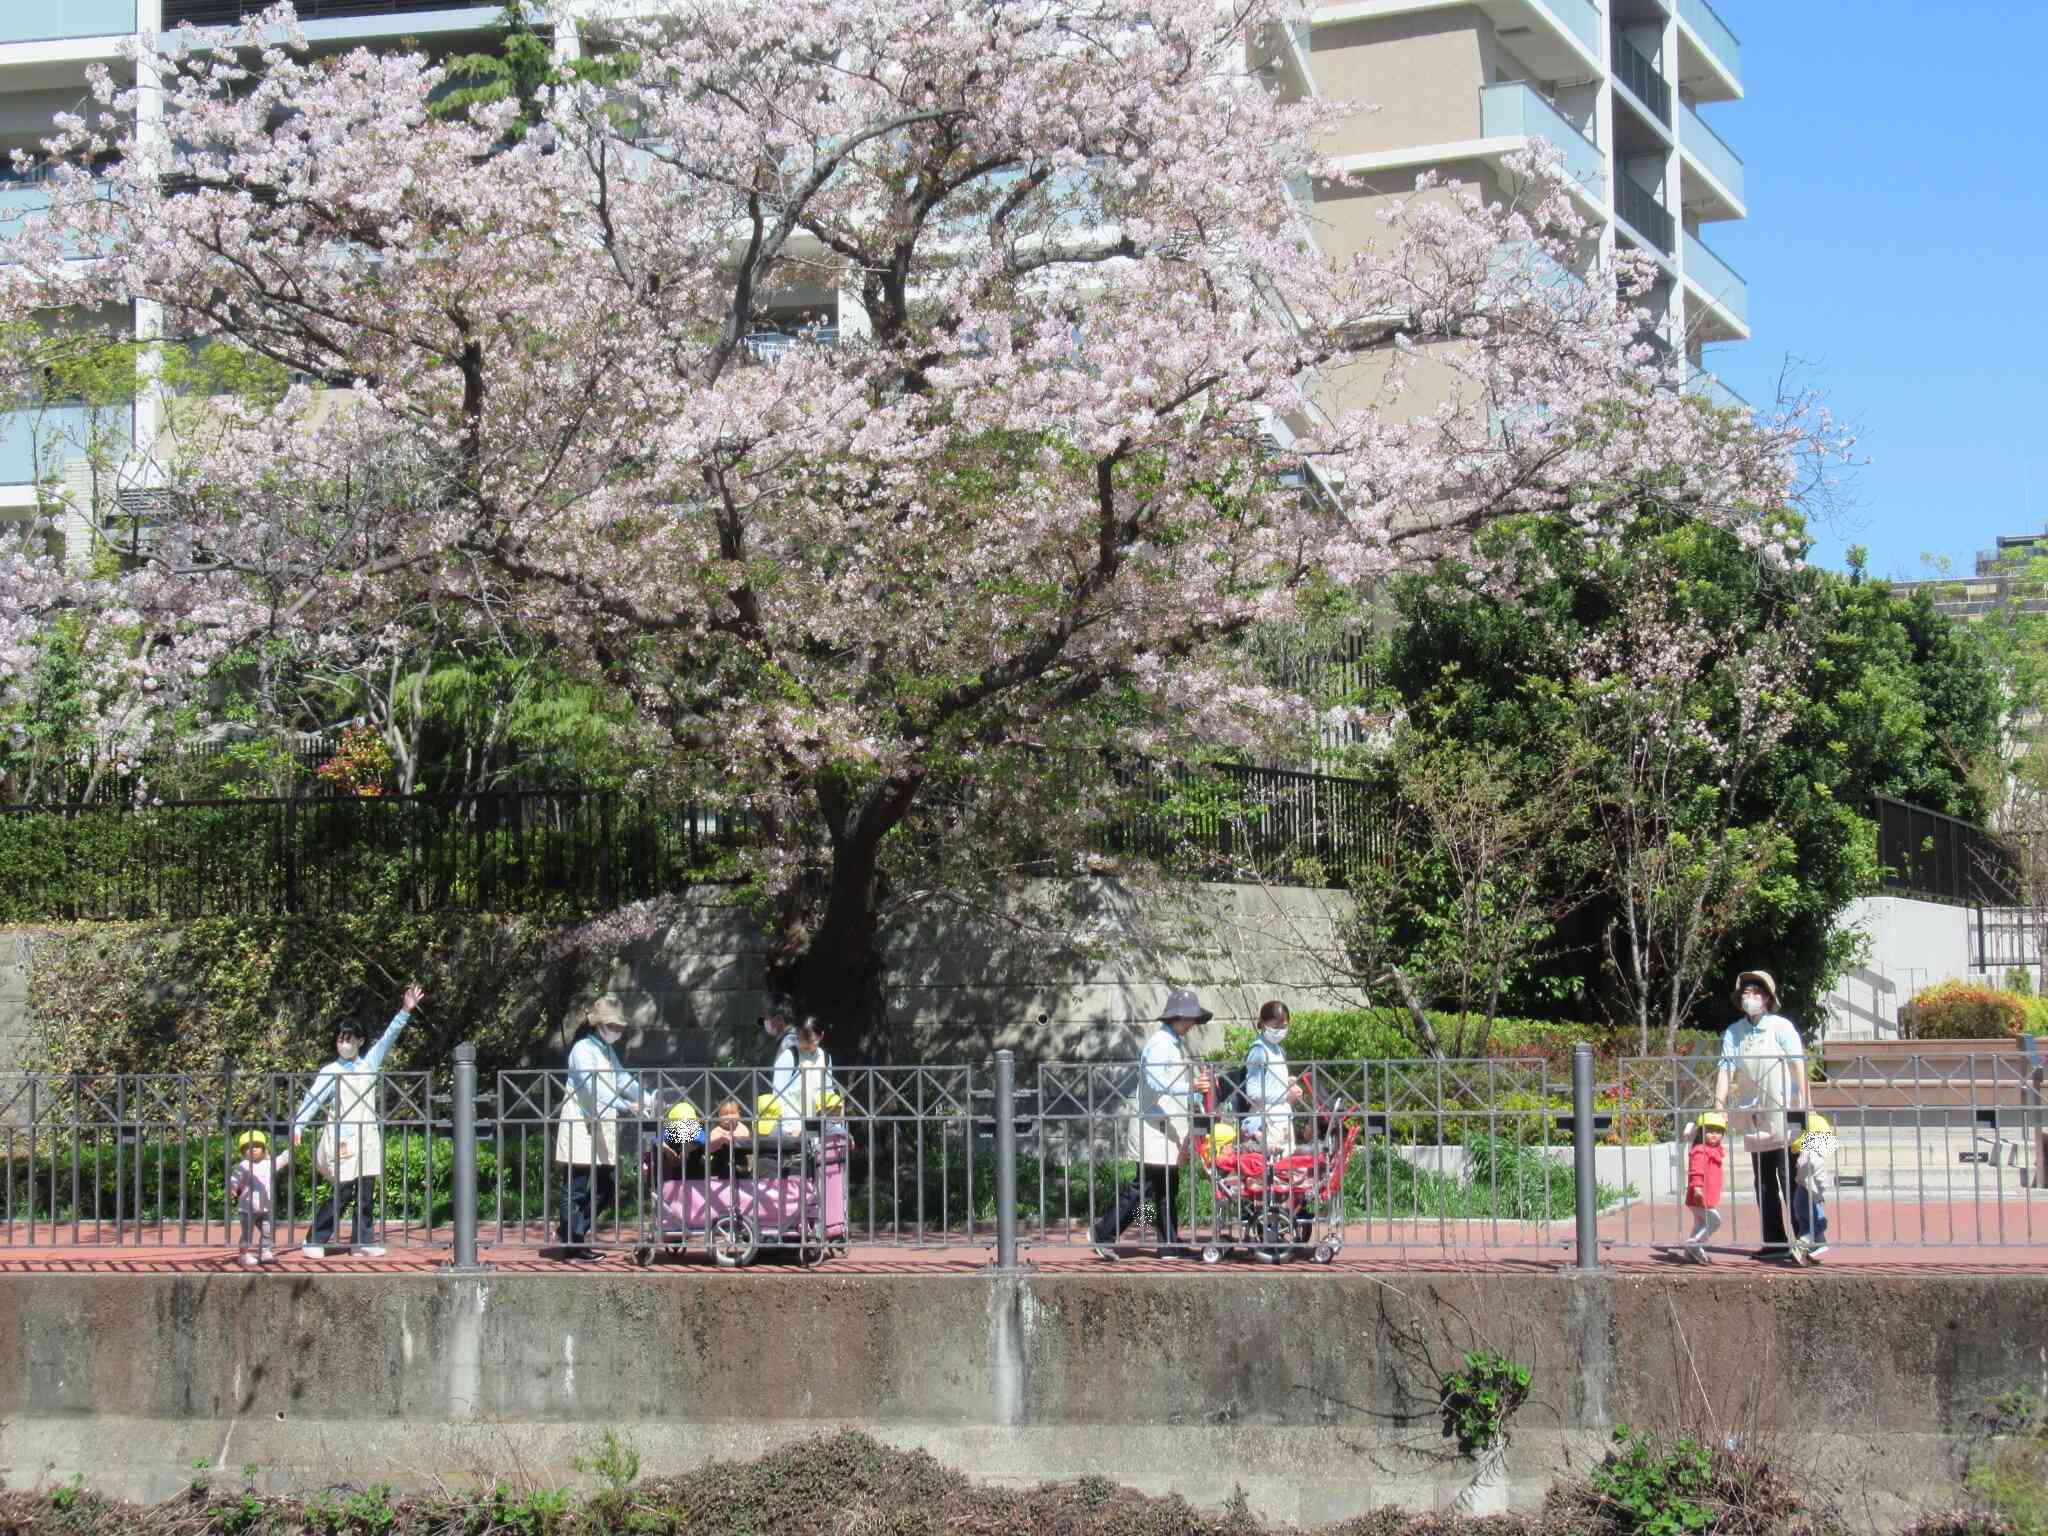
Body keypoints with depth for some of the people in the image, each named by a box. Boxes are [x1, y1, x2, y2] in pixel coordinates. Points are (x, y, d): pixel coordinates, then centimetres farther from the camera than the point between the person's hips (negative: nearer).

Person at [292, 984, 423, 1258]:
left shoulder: (369, 1063, 10)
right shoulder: (329, 1072, 1)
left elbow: (388, 1037, 7)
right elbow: (312, 1099, -6)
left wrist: (405, 1012, -3)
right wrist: (298, 1125, -19)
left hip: (367, 1138, 4)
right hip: (341, 1139, -4)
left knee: (366, 1193, 5)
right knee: (341, 1192, -7)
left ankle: (363, 1241, 12)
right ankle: (314, 1241, -1)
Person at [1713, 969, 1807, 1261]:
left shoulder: (1781, 1026, -4)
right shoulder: (1733, 1032, 7)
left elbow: (1798, 1065, -9)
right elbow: (1725, 1070, 1)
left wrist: (1803, 1104, -18)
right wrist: (1718, 1109, -9)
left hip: (1783, 1114, -5)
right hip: (1753, 1117, 5)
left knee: (1789, 1179, -6)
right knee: (1763, 1182, 8)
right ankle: (1775, 1241, 14)